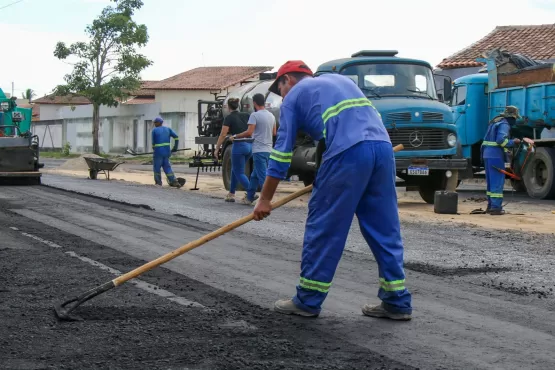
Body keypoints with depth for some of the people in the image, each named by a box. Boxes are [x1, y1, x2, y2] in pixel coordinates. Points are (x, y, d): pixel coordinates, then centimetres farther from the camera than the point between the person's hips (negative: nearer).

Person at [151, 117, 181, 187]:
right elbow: (176, 137, 5)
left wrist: (154, 149, 17)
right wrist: (175, 147, 13)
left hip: (158, 152, -5)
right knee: (167, 167, 10)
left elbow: (153, 142, -1)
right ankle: (174, 181, -1)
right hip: (167, 152, 5)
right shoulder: (168, 129, 10)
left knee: (156, 167, 9)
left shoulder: (154, 130, -3)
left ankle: (158, 182, 14)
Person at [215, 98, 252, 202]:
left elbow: (223, 135, -7)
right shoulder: (246, 115, 13)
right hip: (249, 145, 7)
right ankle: (231, 194, 24)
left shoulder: (229, 118, -4)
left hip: (239, 146, -7)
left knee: (239, 173, 0)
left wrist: (217, 149, -1)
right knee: (235, 169, 21)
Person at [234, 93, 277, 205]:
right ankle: (249, 197, 24)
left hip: (259, 150, -8)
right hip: (268, 149, 8)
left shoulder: (255, 115, -12)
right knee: (255, 175, 17)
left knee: (262, 176, -9)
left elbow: (249, 132, -20)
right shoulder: (271, 116, 11)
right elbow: (274, 133, 19)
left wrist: (236, 136, -7)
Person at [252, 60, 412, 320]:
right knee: (385, 230, 11)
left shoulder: (293, 97, 17)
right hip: (383, 147, 6)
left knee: (323, 228, 4)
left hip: (348, 153, -6)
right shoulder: (340, 79, 34)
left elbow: (282, 150, 13)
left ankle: (308, 301, 10)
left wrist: (265, 199, 18)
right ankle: (397, 302, 12)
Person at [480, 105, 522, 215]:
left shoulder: (495, 122, 18)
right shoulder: (504, 124, -11)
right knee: (498, 182, -6)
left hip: (487, 154, 9)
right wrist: (513, 142, -10)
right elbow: (501, 140, -24)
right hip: (496, 156, -9)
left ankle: (490, 205, 20)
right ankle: (496, 207, -8)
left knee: (491, 181, 15)